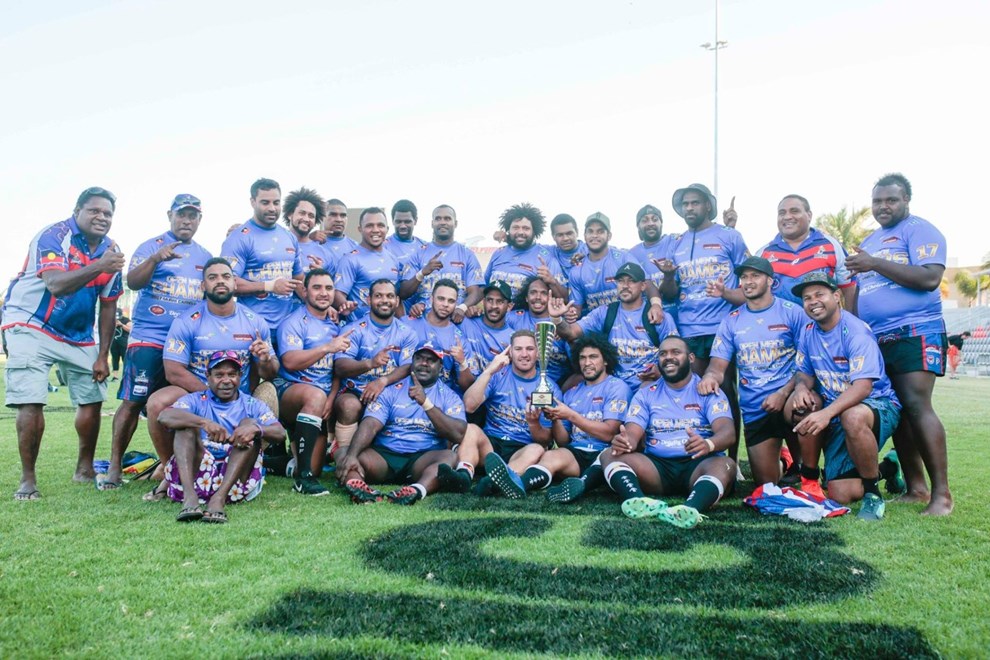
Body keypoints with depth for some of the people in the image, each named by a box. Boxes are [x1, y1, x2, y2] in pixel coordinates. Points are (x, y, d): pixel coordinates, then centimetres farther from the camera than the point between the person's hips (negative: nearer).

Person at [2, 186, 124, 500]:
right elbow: (56, 285, -36)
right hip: (31, 328, -6)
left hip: (79, 337, 6)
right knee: (31, 403, -13)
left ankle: (85, 468, 21)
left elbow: (108, 307, 4)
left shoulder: (110, 251, -1)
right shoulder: (52, 236, -18)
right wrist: (98, 266, -51)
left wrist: (102, 355, 0)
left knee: (92, 399, 4)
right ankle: (28, 478, 1)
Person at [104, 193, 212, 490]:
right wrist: (155, 259, -28)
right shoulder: (152, 246, 2)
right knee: (134, 401, -5)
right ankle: (114, 466, 4)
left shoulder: (206, 256, 16)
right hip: (149, 337, -4)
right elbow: (132, 282, -12)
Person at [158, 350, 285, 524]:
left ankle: (219, 498, -34)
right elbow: (164, 417, -9)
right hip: (197, 473, 0)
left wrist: (255, 428, -27)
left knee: (249, 424, -16)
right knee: (187, 423, -13)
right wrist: (204, 422, -27)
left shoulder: (252, 405, 15)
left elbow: (280, 432, -4)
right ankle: (189, 496, -37)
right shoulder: (196, 400, 14)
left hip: (236, 478, 0)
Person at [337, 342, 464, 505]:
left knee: (449, 456, -31)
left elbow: (457, 434, -8)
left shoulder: (449, 396, 9)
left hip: (424, 458, -1)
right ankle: (355, 485, -56)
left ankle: (417, 490, -57)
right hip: (385, 454, 1)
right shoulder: (391, 390, 11)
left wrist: (426, 402, -16)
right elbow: (370, 425, -4)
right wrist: (351, 455, -24)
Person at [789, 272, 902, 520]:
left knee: (852, 416, -39)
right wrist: (801, 388, -18)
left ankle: (874, 494, -19)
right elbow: (804, 374, 8)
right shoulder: (809, 333, 1)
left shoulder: (856, 331, -19)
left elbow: (863, 387, -30)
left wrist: (827, 413, -44)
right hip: (837, 412, 5)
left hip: (878, 405, -5)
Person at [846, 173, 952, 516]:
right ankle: (915, 488, 14)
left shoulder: (919, 230, -3)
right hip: (874, 339, 8)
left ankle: (941, 494, -9)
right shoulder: (869, 242, 21)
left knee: (917, 406, -15)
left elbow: (929, 279, -17)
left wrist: (876, 264, -19)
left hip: (914, 333, -8)